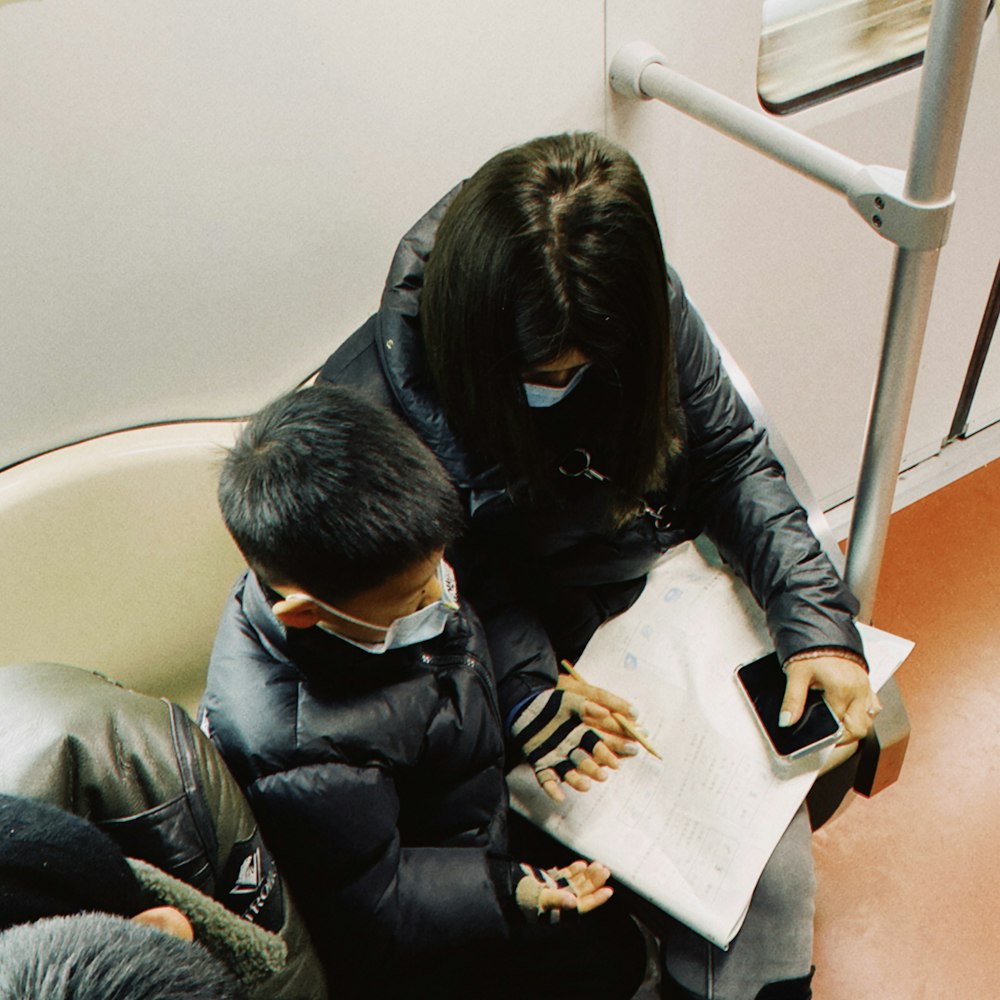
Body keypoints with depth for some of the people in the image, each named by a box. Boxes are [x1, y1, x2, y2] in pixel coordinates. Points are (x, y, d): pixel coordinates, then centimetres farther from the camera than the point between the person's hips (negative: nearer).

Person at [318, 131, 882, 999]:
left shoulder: (647, 306, -14)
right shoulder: (373, 404, -23)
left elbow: (732, 457, -3)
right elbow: (457, 580, -13)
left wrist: (816, 617, -13)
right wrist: (532, 688, -29)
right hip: (529, 636, -2)